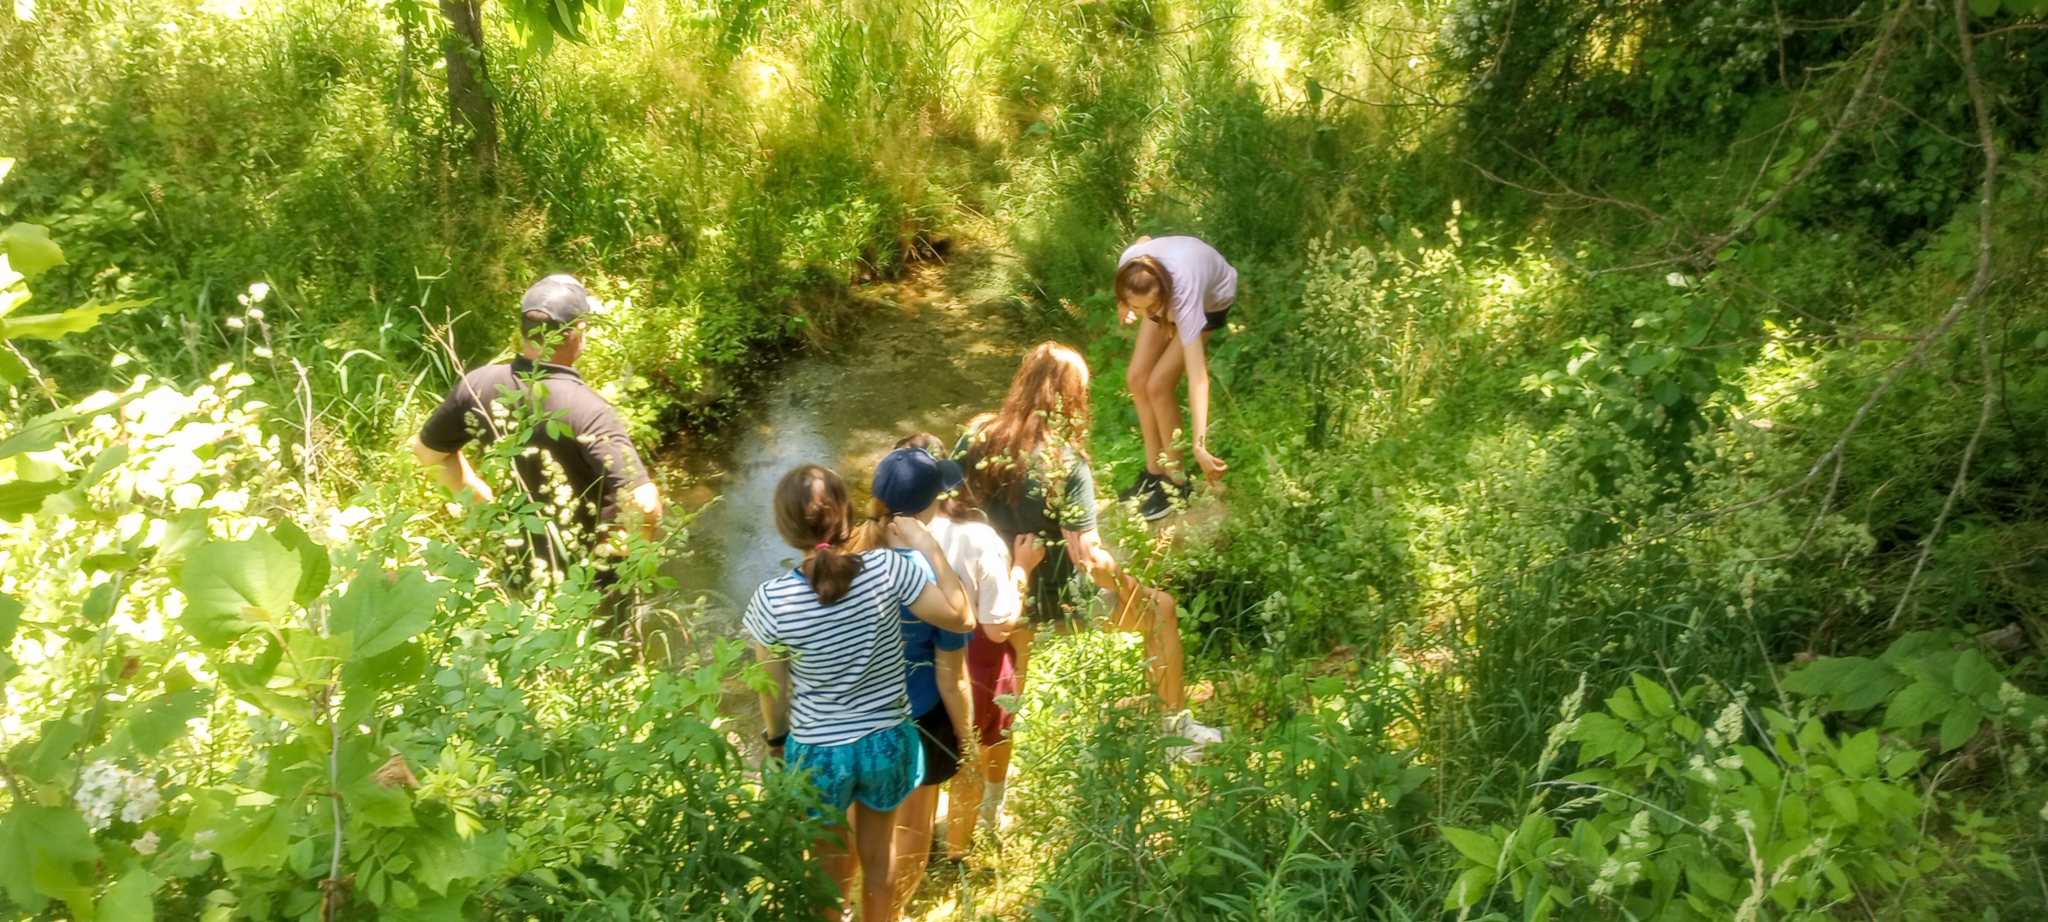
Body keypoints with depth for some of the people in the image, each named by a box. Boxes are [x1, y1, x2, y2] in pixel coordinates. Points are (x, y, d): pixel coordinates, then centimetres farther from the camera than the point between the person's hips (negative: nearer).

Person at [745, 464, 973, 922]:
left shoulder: (771, 600, -22)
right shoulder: (887, 568, -21)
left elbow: (772, 687, -6)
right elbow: (961, 619, -9)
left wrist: (776, 738, 13)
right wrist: (929, 547, -5)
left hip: (818, 752, -1)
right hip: (887, 741, 1)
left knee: (830, 870, 24)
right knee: (878, 859, 26)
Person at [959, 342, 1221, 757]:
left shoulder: (979, 436, -12)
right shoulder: (1067, 465, -27)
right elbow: (1088, 559, -27)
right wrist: (1132, 586, -7)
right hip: (1054, 604, -6)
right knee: (1160, 606, 17)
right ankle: (1176, 727, 28)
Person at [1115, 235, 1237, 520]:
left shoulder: (1184, 296, -46)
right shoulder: (1130, 263, -34)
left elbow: (1198, 377, -49)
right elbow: (1144, 240, -6)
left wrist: (1199, 445, -55)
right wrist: (1127, 304, -2)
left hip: (1212, 299, -5)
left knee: (1158, 385, -16)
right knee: (1136, 379, -2)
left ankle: (1176, 483, 0)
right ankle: (1155, 472, 14)